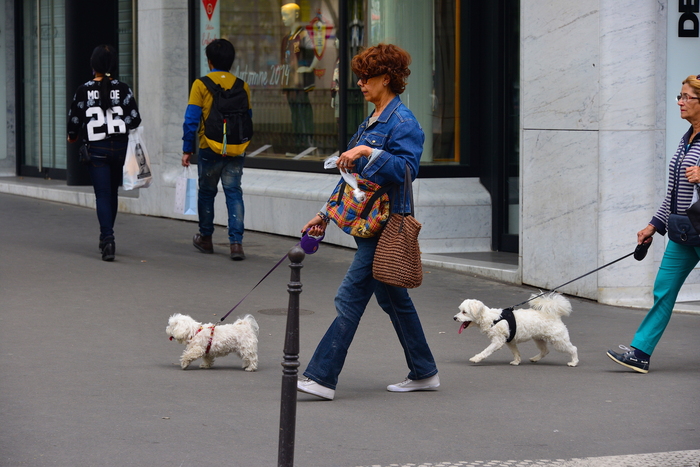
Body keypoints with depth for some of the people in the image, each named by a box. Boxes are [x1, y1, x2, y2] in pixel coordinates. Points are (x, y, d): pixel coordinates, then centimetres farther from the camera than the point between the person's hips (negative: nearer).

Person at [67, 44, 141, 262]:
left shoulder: (84, 90, -7)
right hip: (119, 147, 2)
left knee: (102, 195, -2)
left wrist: (72, 137, 18)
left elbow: (74, 119, -3)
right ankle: (106, 238, 28)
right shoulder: (123, 89, -3)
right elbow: (134, 119, -4)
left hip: (96, 148, -2)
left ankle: (107, 238, -18)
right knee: (112, 193, 16)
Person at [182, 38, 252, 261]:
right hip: (236, 150, 2)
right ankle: (236, 241, -9)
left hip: (210, 149, -2)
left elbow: (191, 120, -7)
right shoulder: (242, 86, 3)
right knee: (234, 193, 3)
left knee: (206, 192, 15)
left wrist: (187, 149, 0)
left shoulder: (201, 84, -5)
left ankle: (205, 238, 27)